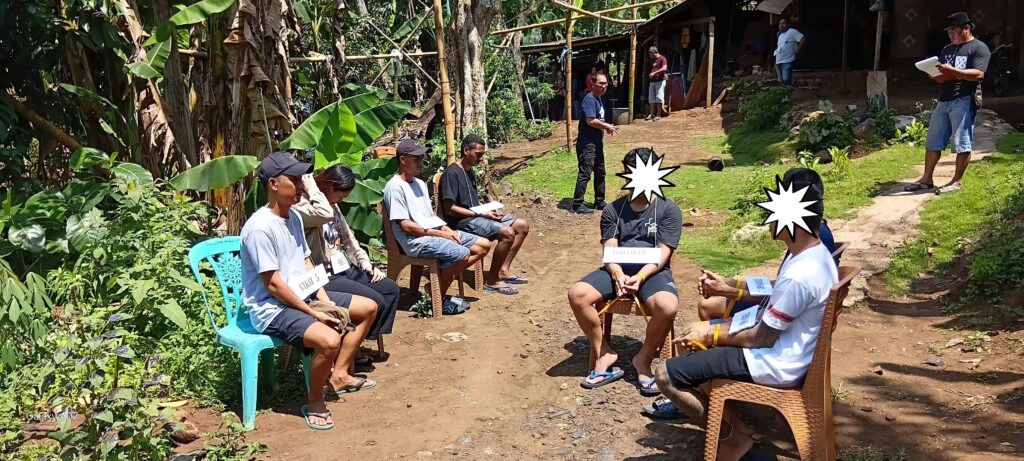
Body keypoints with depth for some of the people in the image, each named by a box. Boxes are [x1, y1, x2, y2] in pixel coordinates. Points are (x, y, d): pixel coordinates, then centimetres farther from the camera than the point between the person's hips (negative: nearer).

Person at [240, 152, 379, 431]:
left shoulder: (294, 217, 7)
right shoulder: (260, 227, -22)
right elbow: (273, 285, -21)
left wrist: (324, 298, -1)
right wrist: (313, 312, -19)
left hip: (304, 296, 10)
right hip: (272, 309, -10)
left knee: (368, 308, 10)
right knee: (329, 340, -33)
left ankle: (339, 375, 14)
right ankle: (314, 403, -7)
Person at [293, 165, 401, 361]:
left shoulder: (333, 206, 12)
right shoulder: (302, 207, -17)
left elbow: (348, 239, 18)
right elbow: (325, 214, -41)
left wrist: (367, 265, 8)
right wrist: (311, 188, -24)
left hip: (344, 269, 10)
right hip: (324, 277, -10)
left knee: (390, 289, 4)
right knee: (374, 300, -20)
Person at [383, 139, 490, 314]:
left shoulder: (420, 183, 19)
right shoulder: (395, 187, -10)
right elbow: (405, 225, -15)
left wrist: (446, 229, 0)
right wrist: (438, 233, -15)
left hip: (437, 232, 9)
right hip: (416, 240, -9)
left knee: (483, 245, 1)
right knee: (462, 254, -29)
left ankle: (441, 281, -1)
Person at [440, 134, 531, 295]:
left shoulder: (470, 172, 16)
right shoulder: (452, 173, -14)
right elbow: (450, 209, -20)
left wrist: (489, 209, 2)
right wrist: (481, 214, -19)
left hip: (476, 215, 10)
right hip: (463, 221, -10)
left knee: (522, 226, 3)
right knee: (507, 233, -28)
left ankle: (503, 270, 5)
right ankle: (491, 279, -16)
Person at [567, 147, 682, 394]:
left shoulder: (668, 209, 3)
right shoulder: (613, 210, 11)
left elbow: (662, 254, -6)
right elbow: (609, 251, 2)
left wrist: (639, 277, -24)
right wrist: (618, 275, -21)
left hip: (653, 272, -2)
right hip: (618, 270, 3)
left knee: (667, 306, -36)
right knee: (577, 294, -25)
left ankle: (644, 358, -7)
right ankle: (603, 353, -6)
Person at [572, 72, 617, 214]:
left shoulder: (598, 99, 15)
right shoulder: (590, 99, -15)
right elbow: (590, 121, -23)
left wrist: (605, 127, 9)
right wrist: (607, 126, -12)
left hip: (597, 142, 10)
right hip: (587, 143, -10)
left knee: (600, 172, 16)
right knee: (585, 173, -9)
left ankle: (599, 201, 27)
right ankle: (577, 204, -4)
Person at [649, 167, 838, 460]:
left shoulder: (798, 276, -31)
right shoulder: (817, 253, 1)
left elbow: (761, 339, -22)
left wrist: (712, 335, -8)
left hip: (775, 365, -10)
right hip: (785, 346, 10)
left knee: (665, 375, -13)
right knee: (696, 332, 22)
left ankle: (734, 435, 2)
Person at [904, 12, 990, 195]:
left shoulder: (979, 48, -2)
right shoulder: (948, 49, 21)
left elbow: (979, 74, -15)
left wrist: (953, 71, -23)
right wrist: (936, 75, -4)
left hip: (964, 101, -7)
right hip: (944, 100, 7)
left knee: (962, 143, -5)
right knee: (933, 141, 5)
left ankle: (957, 181, -1)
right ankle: (927, 179, 10)